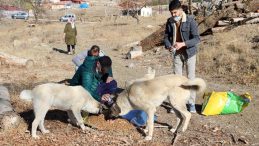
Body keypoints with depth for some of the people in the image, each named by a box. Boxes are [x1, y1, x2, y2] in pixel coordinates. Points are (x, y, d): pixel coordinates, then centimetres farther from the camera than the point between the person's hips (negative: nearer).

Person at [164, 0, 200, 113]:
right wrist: (169, 46, -17)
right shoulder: (169, 22, -2)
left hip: (189, 53, -3)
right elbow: (166, 37, 4)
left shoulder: (190, 21, -15)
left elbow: (197, 38, -18)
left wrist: (183, 44, -32)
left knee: (190, 78, 1)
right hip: (177, 54, 4)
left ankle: (191, 103, 12)